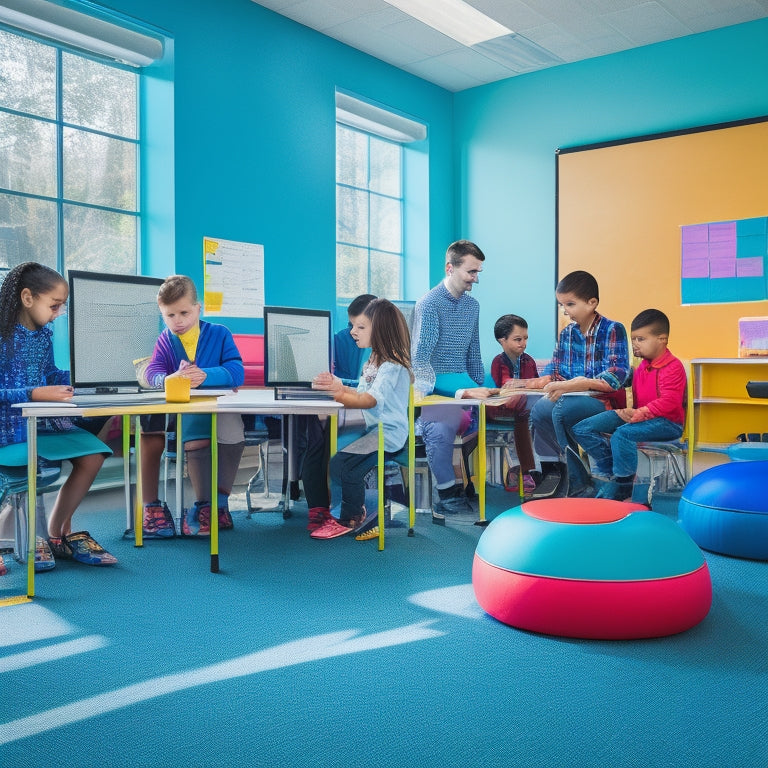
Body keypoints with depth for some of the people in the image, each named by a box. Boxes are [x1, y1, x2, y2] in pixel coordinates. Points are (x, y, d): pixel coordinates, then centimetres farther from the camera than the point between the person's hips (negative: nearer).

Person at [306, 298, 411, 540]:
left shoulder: (393, 366, -16)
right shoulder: (374, 360, 16)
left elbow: (369, 400, -25)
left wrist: (335, 393, -26)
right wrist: (340, 387, -2)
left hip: (388, 435, -10)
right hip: (370, 428, 10)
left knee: (342, 466, -25)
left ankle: (351, 519, 0)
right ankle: (320, 512, 12)